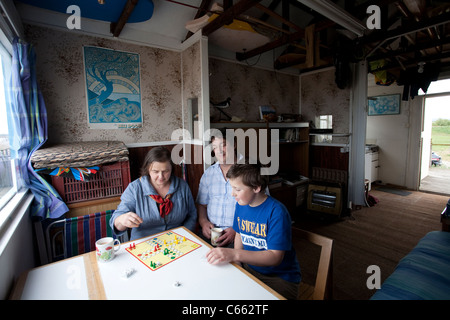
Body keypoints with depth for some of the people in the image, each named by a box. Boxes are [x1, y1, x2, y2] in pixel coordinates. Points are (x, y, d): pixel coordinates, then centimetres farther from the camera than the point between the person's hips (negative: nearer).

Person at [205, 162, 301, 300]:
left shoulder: (276, 212, -23)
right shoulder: (241, 205, -1)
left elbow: (275, 257, -26)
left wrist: (234, 254, -35)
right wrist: (236, 262, -5)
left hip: (281, 278, -5)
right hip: (249, 268, 6)